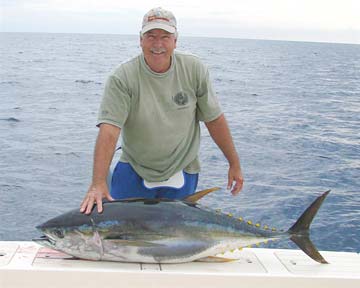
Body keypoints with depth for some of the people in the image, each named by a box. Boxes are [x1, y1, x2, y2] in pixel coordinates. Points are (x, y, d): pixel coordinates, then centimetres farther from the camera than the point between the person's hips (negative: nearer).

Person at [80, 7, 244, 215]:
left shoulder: (194, 70, -9)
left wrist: (234, 164, 2)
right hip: (133, 172, -1)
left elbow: (215, 119, -1)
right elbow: (109, 131, -27)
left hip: (181, 173, 1)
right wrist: (98, 184, -36)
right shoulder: (123, 78, -17)